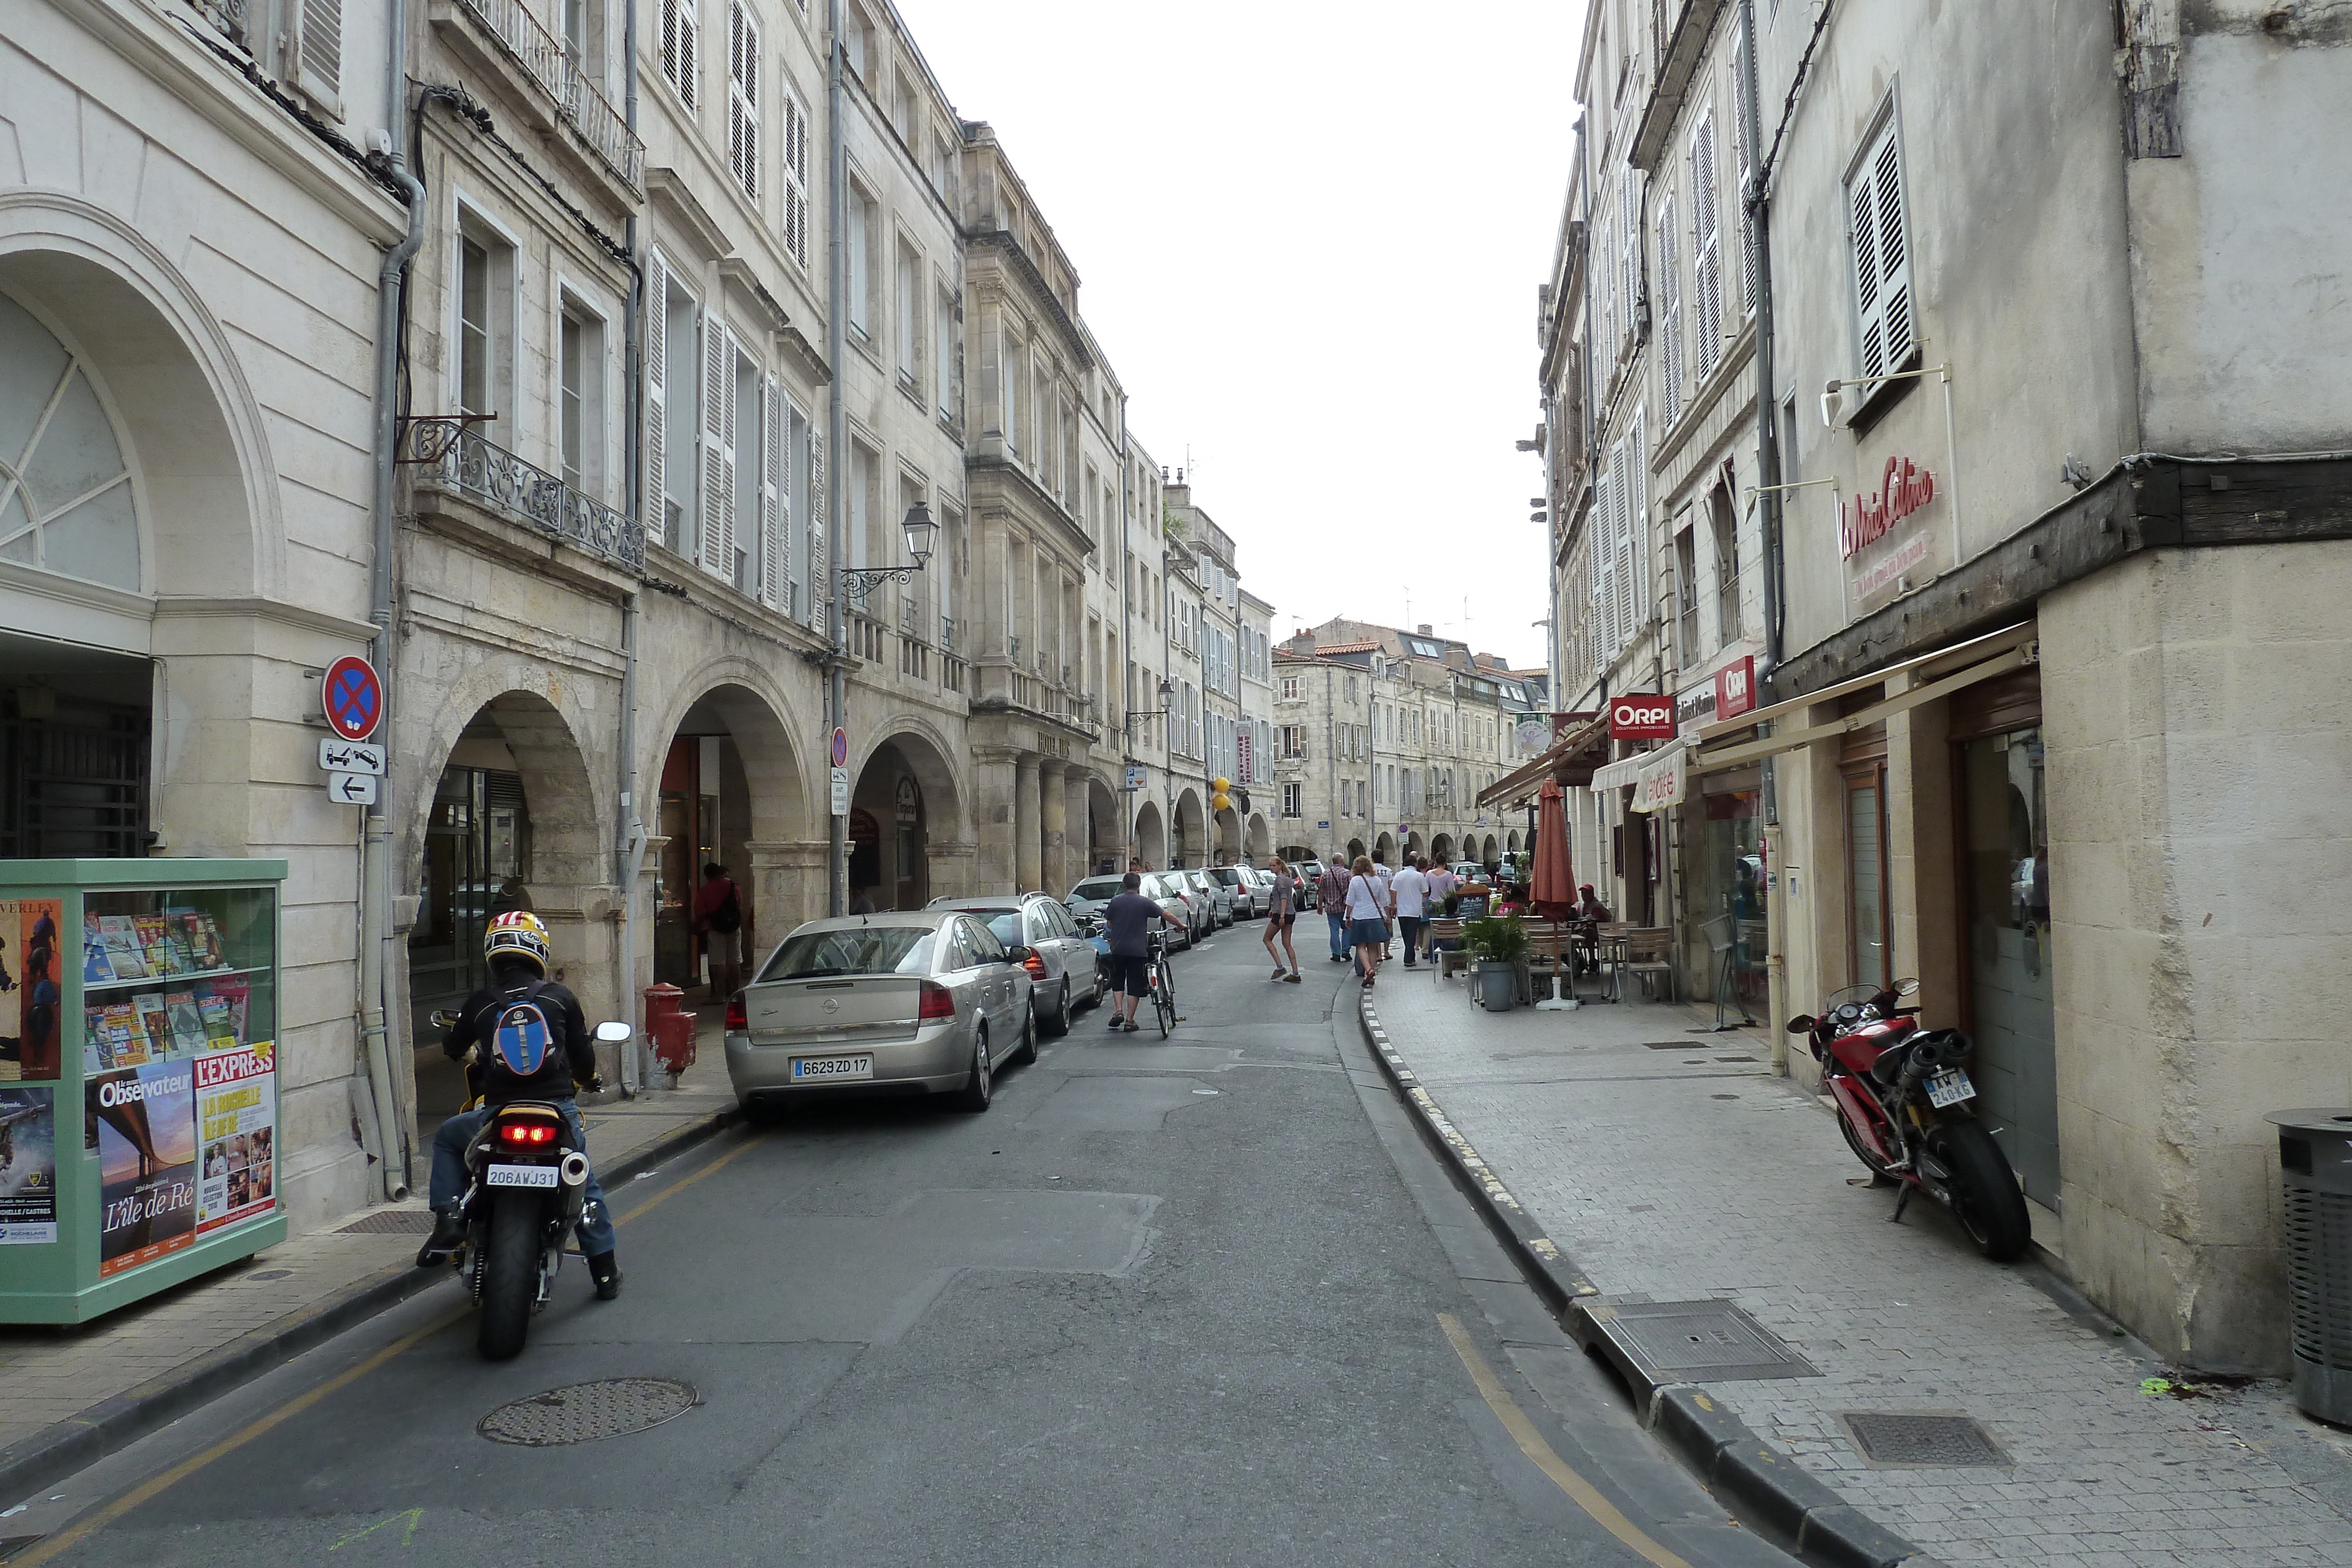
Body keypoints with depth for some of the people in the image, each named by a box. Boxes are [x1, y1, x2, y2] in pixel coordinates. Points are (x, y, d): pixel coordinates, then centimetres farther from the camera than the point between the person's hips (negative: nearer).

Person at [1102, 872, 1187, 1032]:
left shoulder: (1115, 901, 1)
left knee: (1117, 981, 19)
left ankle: (1118, 1011, 3)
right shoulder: (1145, 903, -3)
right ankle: (1129, 1021, 4)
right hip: (1138, 950, -1)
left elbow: (1108, 924, 6)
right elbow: (1166, 915, -3)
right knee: (1134, 985, 5)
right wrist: (1180, 926, 12)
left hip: (1118, 949, 1)